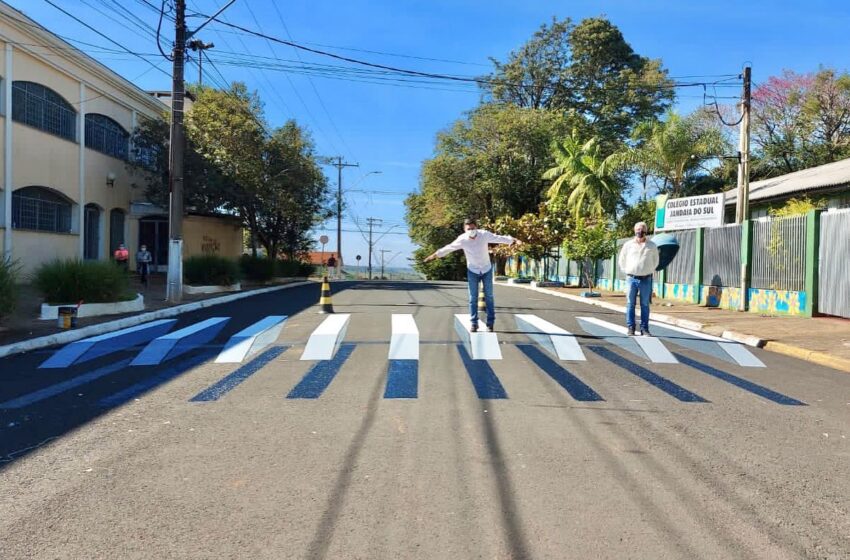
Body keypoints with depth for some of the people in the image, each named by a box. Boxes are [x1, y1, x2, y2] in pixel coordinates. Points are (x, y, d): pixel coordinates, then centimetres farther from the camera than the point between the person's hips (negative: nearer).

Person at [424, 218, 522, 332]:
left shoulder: (484, 234, -20)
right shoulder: (462, 239, -19)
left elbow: (500, 238, -13)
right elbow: (449, 248, -9)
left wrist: (514, 240, -19)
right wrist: (435, 255, -6)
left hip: (487, 269, 0)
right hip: (472, 270, 0)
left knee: (489, 296, 3)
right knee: (473, 297, 1)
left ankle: (490, 323, 9)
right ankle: (473, 323, 8)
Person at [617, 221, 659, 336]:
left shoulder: (652, 246, 6)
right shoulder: (628, 245, 4)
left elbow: (655, 261, 19)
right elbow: (621, 260, 12)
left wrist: (649, 271, 14)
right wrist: (628, 271, 9)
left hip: (646, 280, 0)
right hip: (631, 279, 0)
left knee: (645, 305, 4)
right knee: (630, 304, 2)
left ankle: (644, 329, 10)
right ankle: (630, 328, 7)